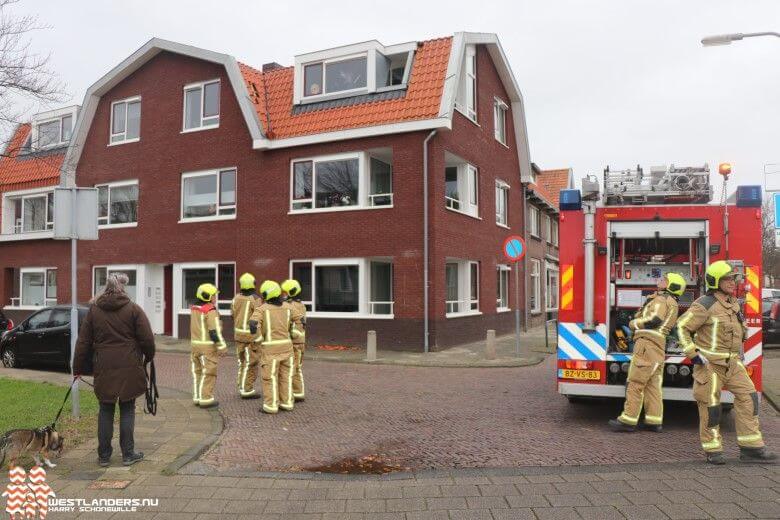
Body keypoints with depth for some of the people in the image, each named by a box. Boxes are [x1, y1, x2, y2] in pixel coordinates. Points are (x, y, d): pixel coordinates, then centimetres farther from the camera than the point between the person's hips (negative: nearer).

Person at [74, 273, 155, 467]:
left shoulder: (93, 310, 6)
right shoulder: (133, 309, -3)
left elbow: (83, 342, 8)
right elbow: (147, 339, -5)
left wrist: (78, 368, 15)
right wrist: (148, 357, 13)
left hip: (103, 370, 2)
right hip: (129, 369, -2)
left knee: (105, 411, 12)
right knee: (127, 410, 7)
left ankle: (104, 456, 18)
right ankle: (128, 454, 12)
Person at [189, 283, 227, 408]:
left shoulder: (194, 309, 8)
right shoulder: (211, 311, -17)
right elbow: (215, 331, -19)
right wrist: (222, 347, -13)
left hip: (195, 344, 8)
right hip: (208, 346, -8)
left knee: (197, 372, 14)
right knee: (208, 373, 0)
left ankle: (197, 397, 20)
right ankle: (206, 399, 2)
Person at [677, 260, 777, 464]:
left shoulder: (733, 303, 12)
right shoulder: (706, 305, -13)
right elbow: (682, 326, -13)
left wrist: (739, 352, 21)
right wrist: (693, 354, -16)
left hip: (731, 363, 8)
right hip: (709, 363, -7)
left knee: (748, 397, -1)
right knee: (711, 405, -1)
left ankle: (751, 448, 5)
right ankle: (713, 451, 11)